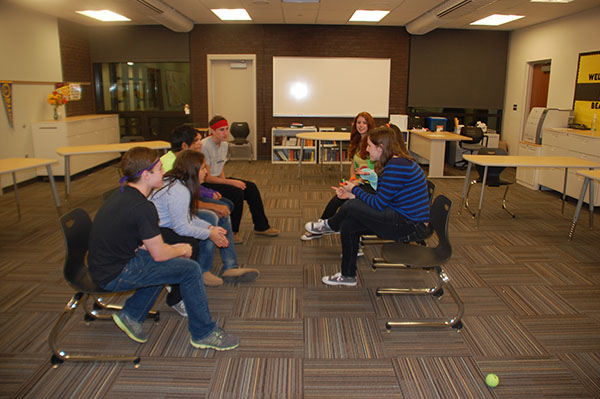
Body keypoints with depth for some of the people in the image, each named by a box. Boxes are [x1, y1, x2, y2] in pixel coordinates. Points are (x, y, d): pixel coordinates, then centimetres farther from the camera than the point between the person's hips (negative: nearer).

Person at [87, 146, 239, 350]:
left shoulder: (123, 194, 6)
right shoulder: (142, 208, -24)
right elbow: (159, 254, -19)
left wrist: (173, 248, 9)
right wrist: (183, 250, 2)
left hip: (105, 264, 10)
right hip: (115, 275, -10)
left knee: (167, 265, 24)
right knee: (190, 269, -11)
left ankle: (130, 315, 22)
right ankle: (204, 334, 3)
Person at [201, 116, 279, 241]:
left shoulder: (224, 144, 6)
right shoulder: (204, 146, -21)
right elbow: (206, 177, -22)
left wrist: (226, 180, -7)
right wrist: (230, 182, -22)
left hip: (218, 180, 9)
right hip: (205, 185, -8)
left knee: (251, 187, -4)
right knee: (237, 193, -27)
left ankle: (261, 226, 8)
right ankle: (231, 232, -8)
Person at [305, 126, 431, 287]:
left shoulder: (396, 166, -22)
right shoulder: (392, 163, 11)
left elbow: (378, 203, -21)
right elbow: (380, 198, 11)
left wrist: (354, 190, -5)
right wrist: (351, 195, 4)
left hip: (410, 227, -10)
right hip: (404, 220, 10)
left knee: (351, 207, -18)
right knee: (348, 225, 2)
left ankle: (329, 225, 16)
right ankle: (348, 275, 15)